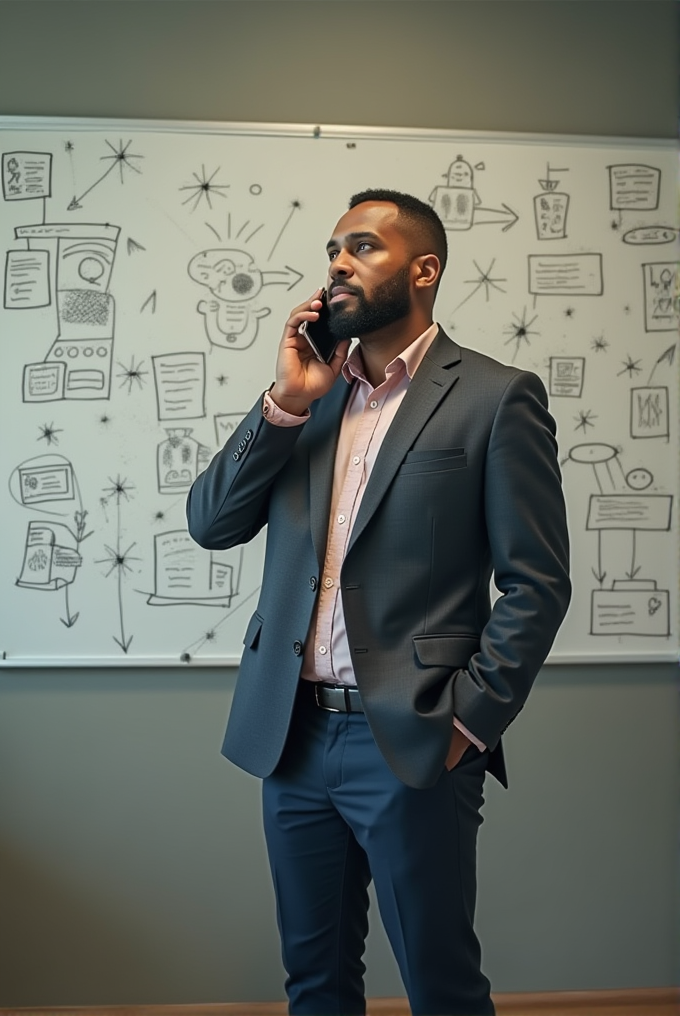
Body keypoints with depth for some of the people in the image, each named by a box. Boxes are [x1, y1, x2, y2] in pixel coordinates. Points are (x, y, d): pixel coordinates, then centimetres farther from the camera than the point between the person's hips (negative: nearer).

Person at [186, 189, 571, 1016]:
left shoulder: (493, 396, -5)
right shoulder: (305, 390, 11)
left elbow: (538, 583, -7)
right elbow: (210, 523, 4)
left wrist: (471, 718, -12)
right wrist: (285, 403, -7)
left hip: (412, 747, -5)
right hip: (291, 736, 5)